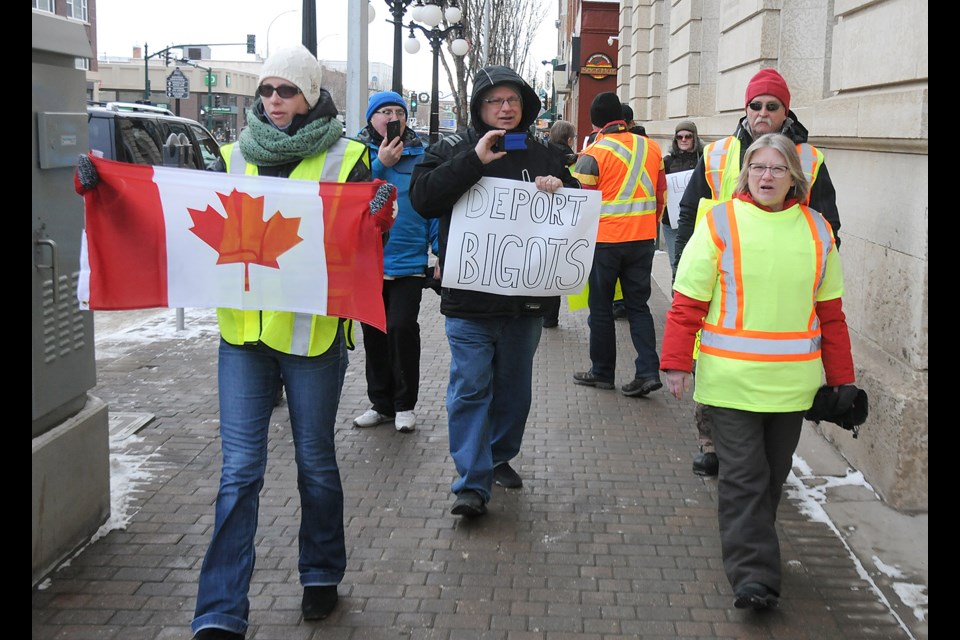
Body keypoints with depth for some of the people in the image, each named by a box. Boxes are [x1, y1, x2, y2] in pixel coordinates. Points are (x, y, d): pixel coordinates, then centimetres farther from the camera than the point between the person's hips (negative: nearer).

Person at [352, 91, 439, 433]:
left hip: (409, 261, -2)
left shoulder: (420, 155, 1)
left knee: (403, 328, -6)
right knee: (373, 331, 11)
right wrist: (380, 165, -20)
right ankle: (380, 403, 25)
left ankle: (404, 404, 11)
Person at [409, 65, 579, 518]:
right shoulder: (454, 149, 0)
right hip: (469, 298, -4)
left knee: (514, 386, 15)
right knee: (470, 388, -5)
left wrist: (560, 191, -5)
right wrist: (475, 161, -22)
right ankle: (472, 483, 0)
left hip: (526, 296, 4)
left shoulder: (542, 156, 11)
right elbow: (422, 197, -15)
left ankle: (500, 457, 34)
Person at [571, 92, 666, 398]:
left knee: (601, 307, 10)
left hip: (604, 240, -4)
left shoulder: (592, 154, -11)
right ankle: (648, 371, 1)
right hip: (643, 240, 4)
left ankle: (602, 372, 18)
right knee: (638, 305, 12)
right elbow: (661, 194, 11)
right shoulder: (651, 148, 5)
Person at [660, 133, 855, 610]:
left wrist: (841, 379, 12)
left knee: (773, 474, 16)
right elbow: (688, 301, -4)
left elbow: (830, 312, 11)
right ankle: (753, 575, -1)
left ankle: (750, 548, 35)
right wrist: (677, 363, -8)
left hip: (792, 382, 4)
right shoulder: (720, 222, -4)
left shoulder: (816, 230, 6)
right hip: (730, 379, -4)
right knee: (744, 477, -4)